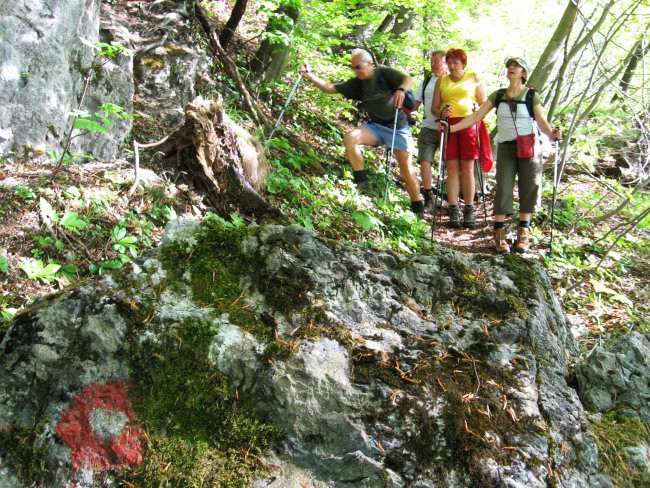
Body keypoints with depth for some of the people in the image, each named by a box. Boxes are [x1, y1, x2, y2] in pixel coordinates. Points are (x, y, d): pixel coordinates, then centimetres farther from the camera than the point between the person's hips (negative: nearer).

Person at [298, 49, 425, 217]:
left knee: (406, 168, -3)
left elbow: (409, 80, -24)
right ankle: (361, 181, -16)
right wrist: (309, 76, -16)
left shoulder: (385, 74, -11)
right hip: (376, 126, 4)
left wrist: (400, 90, -46)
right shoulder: (356, 84, 1)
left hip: (398, 127, -4)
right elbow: (330, 88, -3)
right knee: (350, 138, -24)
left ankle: (418, 208, 12)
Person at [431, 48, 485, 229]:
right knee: (452, 168, -3)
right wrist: (441, 113, -8)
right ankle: (454, 211, -3)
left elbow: (484, 104, 11)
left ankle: (469, 211, -2)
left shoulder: (474, 78, 13)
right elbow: (434, 107, 13)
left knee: (467, 168, -4)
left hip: (469, 124, -1)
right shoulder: (441, 81, 17)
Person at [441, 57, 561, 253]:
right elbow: (476, 116, 6)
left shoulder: (532, 95, 2)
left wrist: (552, 133, -28)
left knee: (529, 187, -1)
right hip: (506, 147, 1)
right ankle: (499, 233, -4)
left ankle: (523, 233, 8)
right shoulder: (498, 95, 9)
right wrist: (451, 128, -3)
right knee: (503, 187, -8)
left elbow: (541, 121, -7)